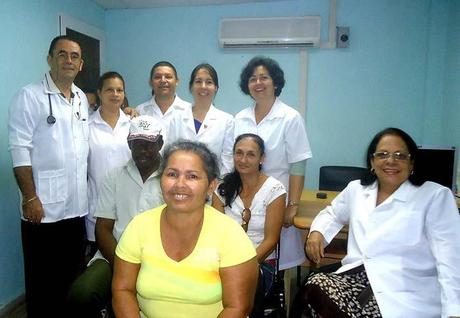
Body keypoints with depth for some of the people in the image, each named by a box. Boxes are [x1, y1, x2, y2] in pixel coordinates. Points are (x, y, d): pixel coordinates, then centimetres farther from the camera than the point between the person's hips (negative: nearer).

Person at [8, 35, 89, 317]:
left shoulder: (82, 98, 11)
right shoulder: (30, 96, -6)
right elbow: (20, 151, -11)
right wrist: (30, 198, -14)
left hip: (77, 206, 5)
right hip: (43, 207, -5)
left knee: (72, 276, 17)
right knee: (43, 280, 10)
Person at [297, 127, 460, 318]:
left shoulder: (436, 196, 0)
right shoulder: (356, 189, 14)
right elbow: (332, 214, 31)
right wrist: (317, 232, 8)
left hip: (407, 293, -4)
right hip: (357, 278, 4)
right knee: (316, 287, -26)